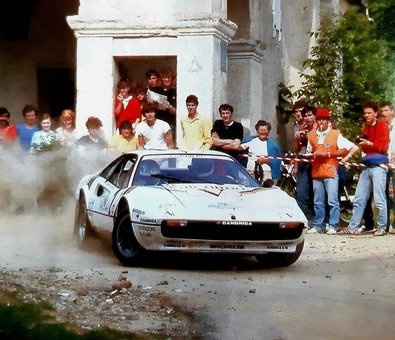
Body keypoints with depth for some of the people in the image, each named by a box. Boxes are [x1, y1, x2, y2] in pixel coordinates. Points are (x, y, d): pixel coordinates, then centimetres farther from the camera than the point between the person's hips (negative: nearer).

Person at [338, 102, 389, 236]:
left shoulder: (382, 126, -2)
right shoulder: (366, 127, 20)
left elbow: (383, 147, -8)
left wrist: (370, 144, -17)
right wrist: (362, 145, 4)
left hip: (378, 166, -7)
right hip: (367, 166, 7)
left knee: (379, 199, -8)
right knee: (359, 199, 4)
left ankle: (382, 227, -2)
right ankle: (353, 227, 6)